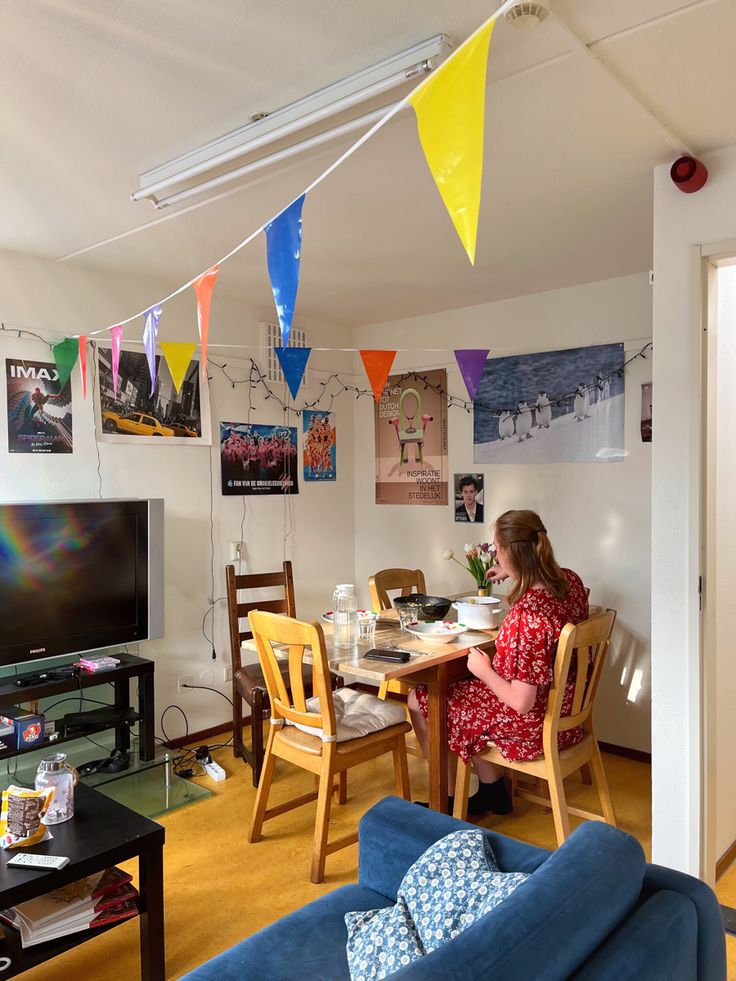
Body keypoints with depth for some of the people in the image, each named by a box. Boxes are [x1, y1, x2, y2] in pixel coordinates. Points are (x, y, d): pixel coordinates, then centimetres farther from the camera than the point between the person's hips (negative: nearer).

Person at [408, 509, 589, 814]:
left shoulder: (526, 614, -35)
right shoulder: (570, 580, -9)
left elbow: (522, 703, -29)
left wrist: (484, 671, -13)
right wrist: (511, 572, 15)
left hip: (535, 725, -8)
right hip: (565, 711, 9)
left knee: (420, 701, 7)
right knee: (464, 687, 29)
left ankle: (449, 800, 27)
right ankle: (492, 792, 34)